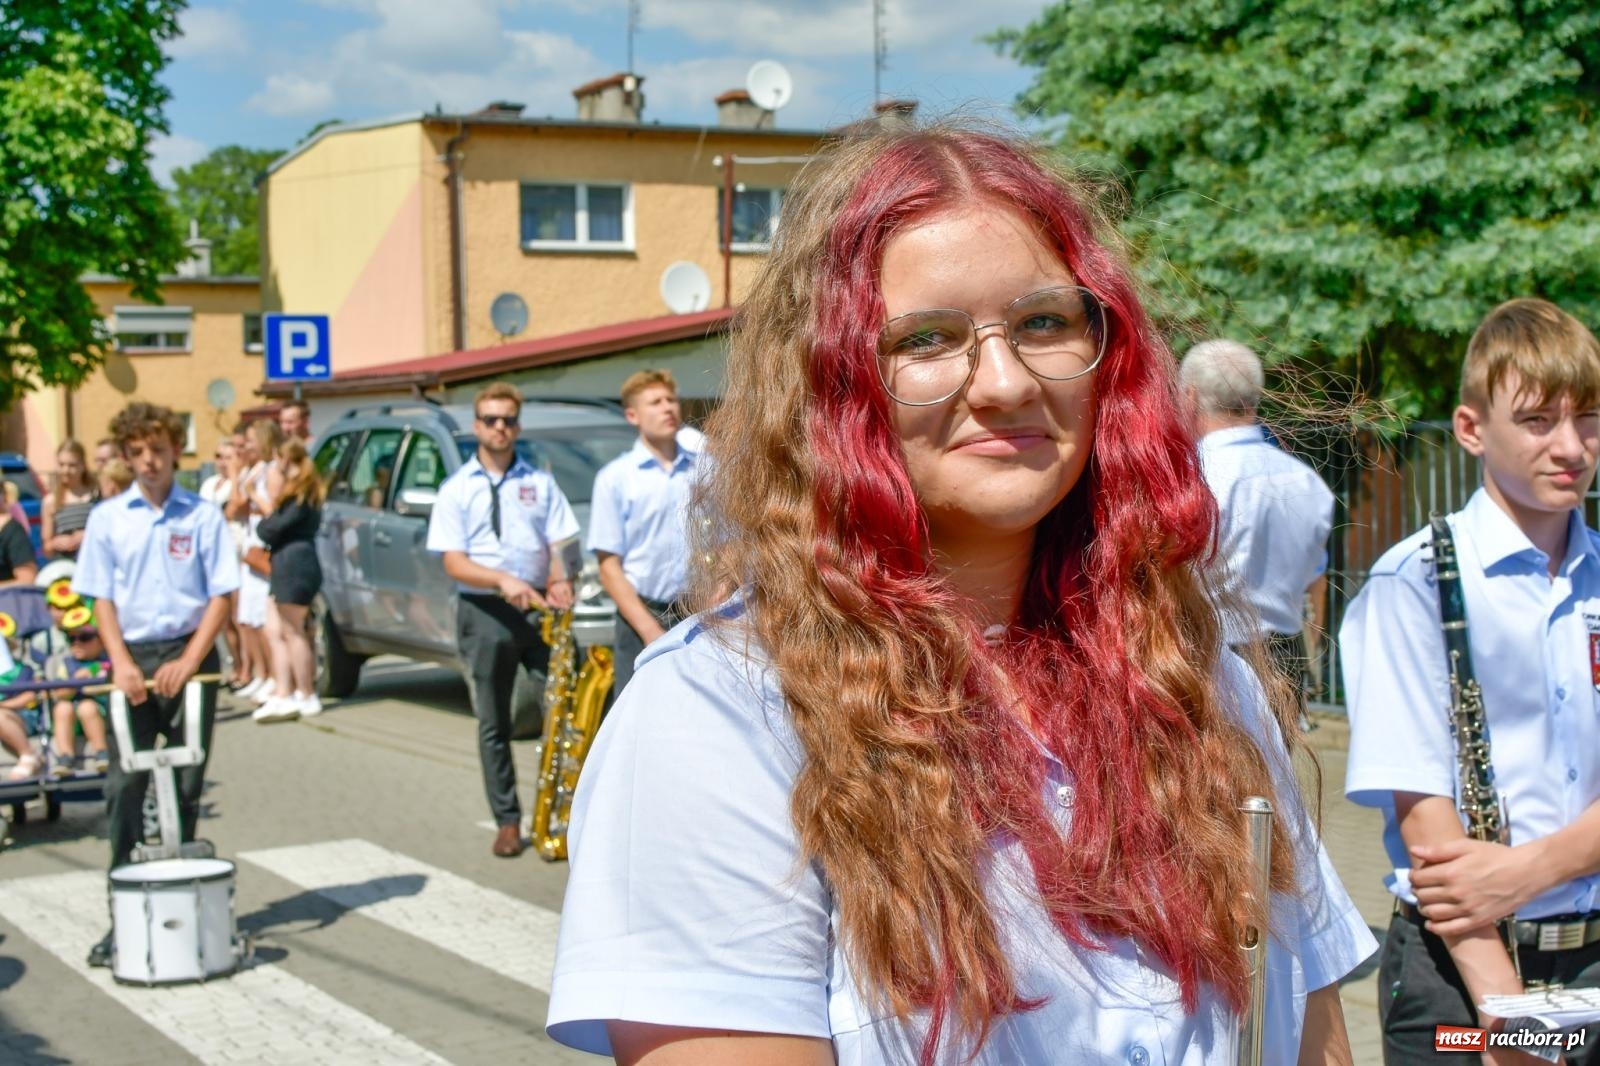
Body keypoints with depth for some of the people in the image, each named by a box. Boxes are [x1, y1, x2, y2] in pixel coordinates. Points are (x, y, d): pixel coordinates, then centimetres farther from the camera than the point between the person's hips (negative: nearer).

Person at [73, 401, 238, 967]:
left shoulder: (203, 516, -1)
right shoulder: (108, 518, 4)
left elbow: (221, 597, -1)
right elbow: (101, 599, 4)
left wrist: (188, 661, -12)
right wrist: (122, 663, -10)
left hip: (190, 655, -1)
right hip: (132, 657, 1)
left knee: (187, 783, 5)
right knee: (124, 784, -2)